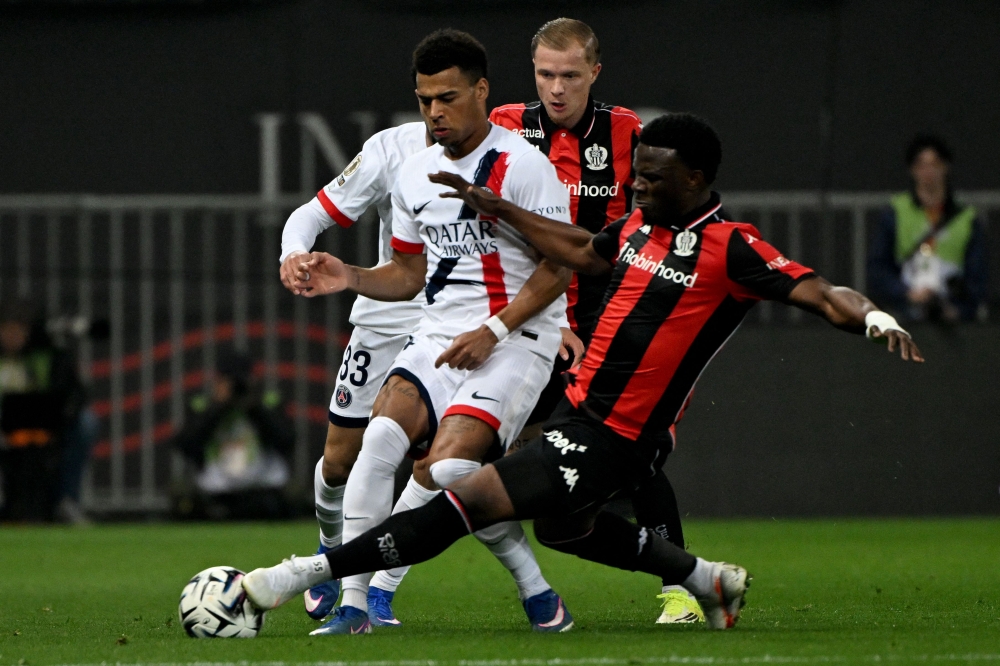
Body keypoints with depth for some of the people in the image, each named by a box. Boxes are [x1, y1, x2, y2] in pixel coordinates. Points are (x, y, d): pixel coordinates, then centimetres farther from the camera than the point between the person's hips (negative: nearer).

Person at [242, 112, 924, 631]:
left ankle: (311, 572, -11)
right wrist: (501, 210, 29)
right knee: (563, 526, 33)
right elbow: (583, 251, 28)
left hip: (613, 440, -10)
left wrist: (872, 316, -44)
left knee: (465, 502, -14)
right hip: (577, 409, 10)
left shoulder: (729, 247, -17)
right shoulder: (639, 226, 7)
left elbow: (817, 292, -24)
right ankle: (708, 581, 42)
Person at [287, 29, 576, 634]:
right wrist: (350, 279, 3)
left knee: (448, 464, -27)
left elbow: (559, 267, -8)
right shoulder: (415, 174, 14)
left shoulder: (523, 165, -7)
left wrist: (494, 331, -16)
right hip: (439, 335, 5)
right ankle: (355, 603, -21)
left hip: (516, 340, -5)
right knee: (382, 436, -21)